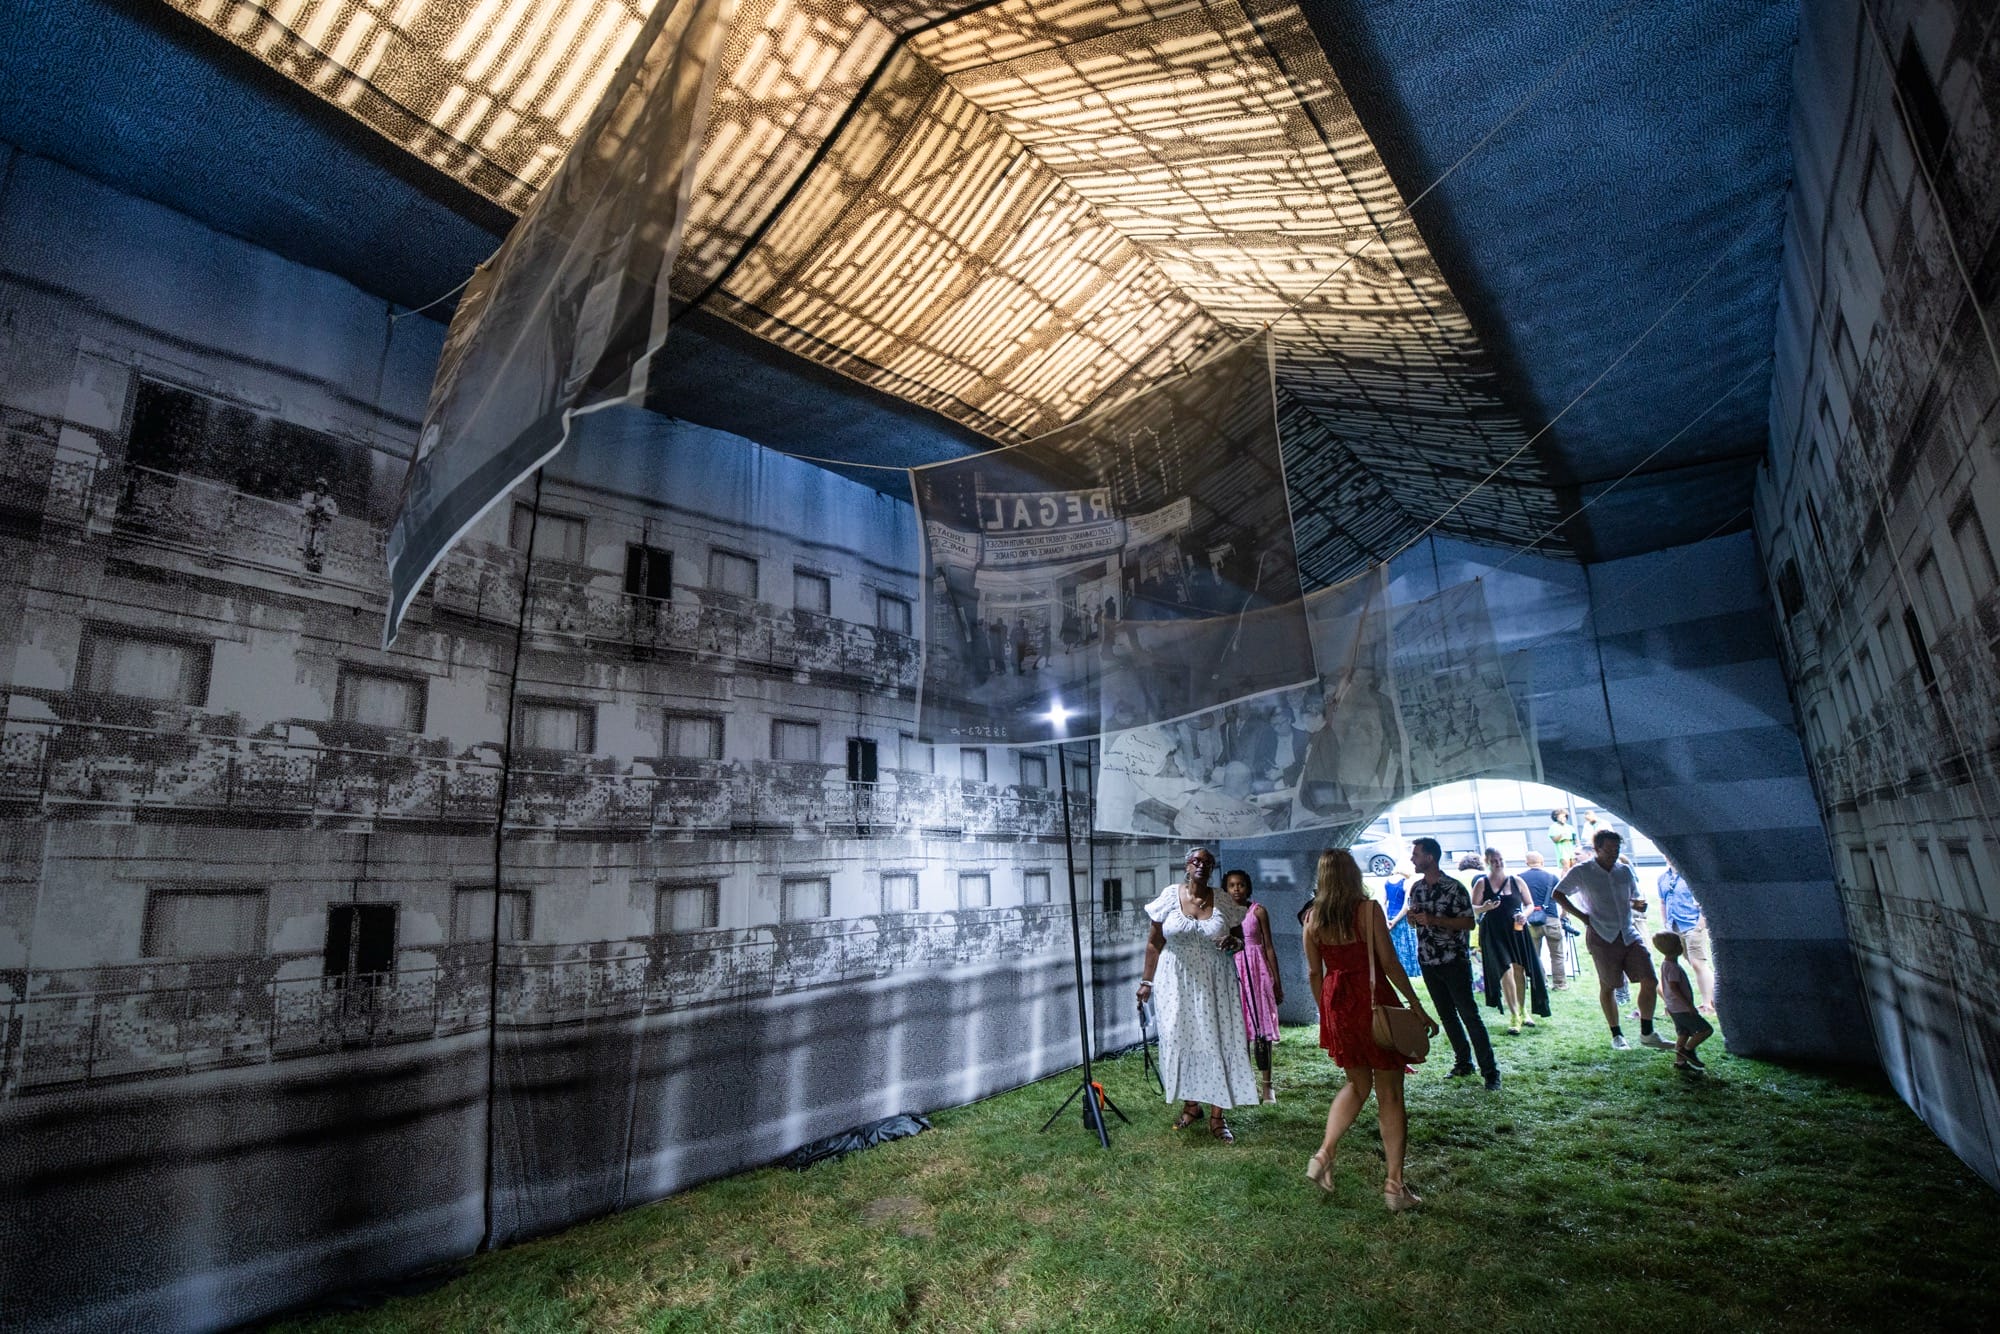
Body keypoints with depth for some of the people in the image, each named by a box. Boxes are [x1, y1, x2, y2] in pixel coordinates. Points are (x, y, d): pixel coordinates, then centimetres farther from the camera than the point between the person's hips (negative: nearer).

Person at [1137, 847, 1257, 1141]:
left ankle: (1217, 1117, 11)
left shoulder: (1223, 902, -1)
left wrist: (1233, 942, -15)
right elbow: (1154, 942, 1)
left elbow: (1240, 939, 9)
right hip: (1177, 982, 0)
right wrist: (1147, 980, 0)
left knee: (1216, 1043, 0)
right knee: (1180, 1041, 5)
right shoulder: (1170, 896, -3)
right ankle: (1191, 1105, 25)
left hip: (1214, 983, 0)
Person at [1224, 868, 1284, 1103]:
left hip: (1256, 971, -2)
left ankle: (1265, 1085, 5)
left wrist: (1277, 981, 1)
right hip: (1231, 971, 2)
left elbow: (1269, 947, 2)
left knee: (1260, 1028, -3)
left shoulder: (1258, 911, 1)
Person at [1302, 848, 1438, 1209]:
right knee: (1389, 1095, 8)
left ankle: (1323, 1156, 12)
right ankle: (1394, 1185, 14)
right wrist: (1418, 1008, -3)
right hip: (1374, 1002, -4)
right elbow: (1389, 963, -11)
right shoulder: (1368, 909, -10)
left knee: (1356, 1085, 22)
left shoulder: (1312, 918, 1)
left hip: (1337, 1004, 4)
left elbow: (1314, 972, 6)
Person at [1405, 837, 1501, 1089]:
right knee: (1447, 1016, 13)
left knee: (1469, 1015, -4)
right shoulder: (1416, 887, 7)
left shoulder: (1454, 887, -12)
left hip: (1454, 962, -6)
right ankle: (1463, 1062, 25)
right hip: (1428, 962, 6)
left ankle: (1490, 1070, 2)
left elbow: (1468, 923, -13)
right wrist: (1412, 917, -7)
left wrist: (1434, 919, -22)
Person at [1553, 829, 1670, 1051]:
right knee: (1608, 986, 4)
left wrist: (1638, 903, -2)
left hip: (1629, 934, 5)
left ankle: (1646, 1034, 14)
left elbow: (1634, 898, 22)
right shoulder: (1581, 872, -4)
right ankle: (1616, 1035, 19)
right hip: (1602, 937, -4)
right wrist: (1582, 916, -5)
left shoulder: (1625, 871, 10)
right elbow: (1558, 894, 2)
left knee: (1650, 982, -2)